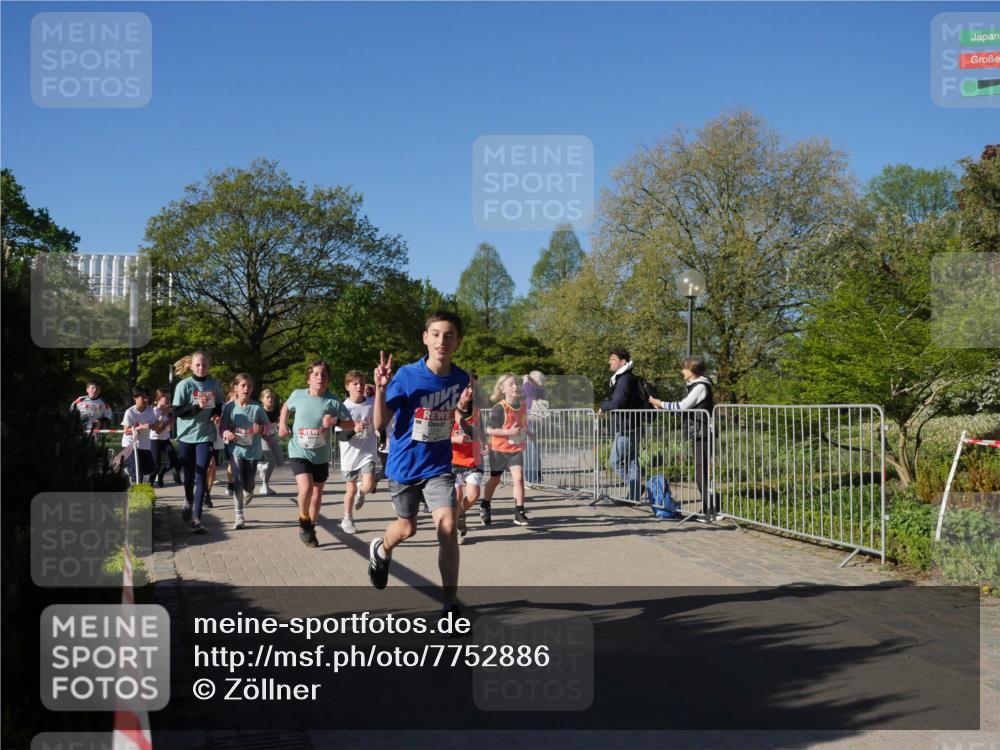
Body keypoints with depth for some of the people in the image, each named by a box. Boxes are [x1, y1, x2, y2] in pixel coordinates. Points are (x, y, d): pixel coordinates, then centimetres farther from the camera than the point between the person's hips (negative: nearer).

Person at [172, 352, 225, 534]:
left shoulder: (214, 384, 2)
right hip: (187, 435, 0)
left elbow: (219, 405, 18)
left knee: (201, 475, -10)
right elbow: (177, 412, -11)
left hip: (206, 435, 1)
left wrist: (217, 415, -4)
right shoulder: (184, 385, -7)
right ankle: (188, 501, 44)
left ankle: (196, 518, -12)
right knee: (189, 474, 14)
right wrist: (197, 406, -24)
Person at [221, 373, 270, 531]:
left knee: (248, 485, 8)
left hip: (253, 450, 1)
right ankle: (239, 516, -3)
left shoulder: (257, 407, -6)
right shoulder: (229, 407, -5)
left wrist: (261, 428, -18)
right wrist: (226, 433, -21)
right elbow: (222, 427, 1)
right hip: (236, 449, -1)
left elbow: (267, 424, 3)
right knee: (238, 482, -10)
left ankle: (248, 493, 46)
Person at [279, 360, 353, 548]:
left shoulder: (333, 402, -11)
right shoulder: (298, 395, -7)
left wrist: (336, 421, -26)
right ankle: (304, 521, 5)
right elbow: (286, 407, 16)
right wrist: (282, 424, 3)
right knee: (306, 488, -22)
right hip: (299, 452, -2)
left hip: (321, 456, 2)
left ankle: (311, 529, 32)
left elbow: (351, 423, -8)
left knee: (317, 494, 11)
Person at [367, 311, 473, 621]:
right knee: (407, 528, 13)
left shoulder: (461, 379, -7)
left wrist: (463, 407, -15)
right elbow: (380, 423, -14)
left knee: (447, 528, -14)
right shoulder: (406, 375, -16)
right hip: (404, 465, -1)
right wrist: (381, 389, -31)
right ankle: (381, 551, 51)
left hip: (438, 466, 2)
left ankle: (451, 607, -6)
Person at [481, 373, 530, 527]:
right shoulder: (500, 407, -18)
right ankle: (485, 507, 34)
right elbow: (489, 430, -22)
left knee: (518, 478, -11)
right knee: (495, 479, 13)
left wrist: (525, 433, 3)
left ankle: (519, 512, -7)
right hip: (499, 449, -3)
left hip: (516, 449, 4)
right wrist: (510, 432, -27)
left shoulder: (522, 405, 1)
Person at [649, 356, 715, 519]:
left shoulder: (701, 386, -12)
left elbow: (683, 405, -15)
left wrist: (661, 404, -8)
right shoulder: (694, 385, 17)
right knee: (700, 473, 11)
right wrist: (663, 405, 14)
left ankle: (710, 510, -10)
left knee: (701, 473, -11)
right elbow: (685, 406, 17)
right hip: (697, 434, 10)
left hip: (702, 434, -10)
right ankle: (707, 508, 16)